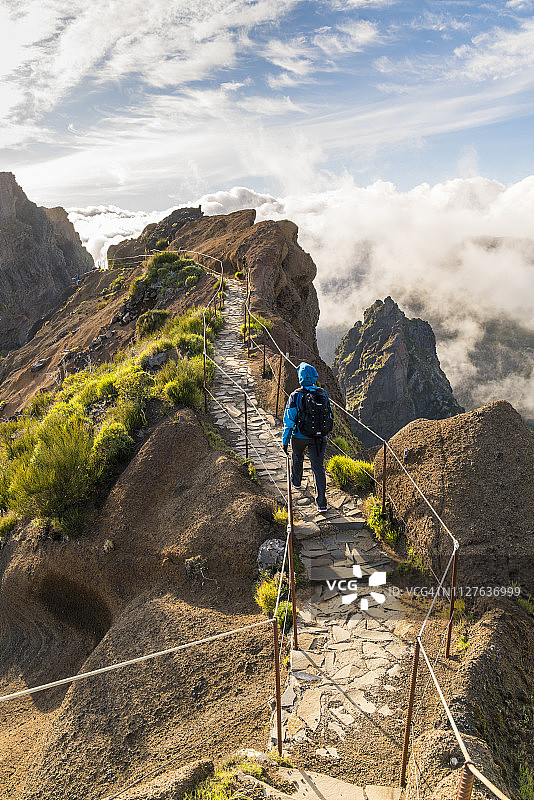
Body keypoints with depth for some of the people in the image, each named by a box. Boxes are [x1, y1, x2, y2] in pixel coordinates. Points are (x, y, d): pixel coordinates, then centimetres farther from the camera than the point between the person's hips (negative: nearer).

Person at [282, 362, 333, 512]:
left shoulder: (296, 396, -13)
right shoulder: (323, 394, -1)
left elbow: (289, 420, -12)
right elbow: (329, 415, 11)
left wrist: (285, 441, -5)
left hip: (300, 437, -2)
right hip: (320, 437, 2)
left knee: (297, 457, 28)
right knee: (318, 467, 3)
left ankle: (296, 481, 53)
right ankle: (322, 502, -3)